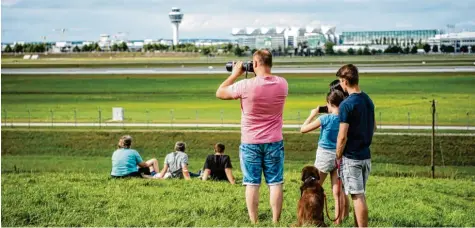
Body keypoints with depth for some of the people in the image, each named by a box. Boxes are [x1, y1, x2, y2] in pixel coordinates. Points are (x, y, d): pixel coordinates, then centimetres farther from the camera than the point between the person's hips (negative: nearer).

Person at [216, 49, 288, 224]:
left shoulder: (246, 85, -17)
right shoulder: (282, 84, -5)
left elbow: (219, 93, -2)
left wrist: (235, 74, 5)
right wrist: (261, 75, 12)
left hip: (250, 143, -2)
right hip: (274, 142, 2)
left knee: (252, 184, 5)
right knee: (275, 183, 5)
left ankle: (253, 222, 6)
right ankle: (275, 222, 6)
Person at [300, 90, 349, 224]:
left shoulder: (325, 119, -16)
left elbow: (303, 129, -8)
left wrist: (313, 114, 3)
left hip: (324, 156, -4)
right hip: (339, 157, 4)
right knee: (338, 192, 6)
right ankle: (338, 221, 8)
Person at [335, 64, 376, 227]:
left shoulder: (347, 105, -17)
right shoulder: (368, 100, 7)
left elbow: (342, 136, -17)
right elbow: (373, 128, 18)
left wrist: (338, 157, -6)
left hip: (351, 157, -8)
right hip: (366, 155, 8)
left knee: (358, 197, -3)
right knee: (359, 195, 16)